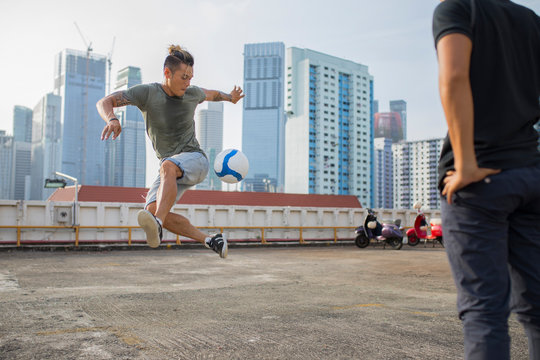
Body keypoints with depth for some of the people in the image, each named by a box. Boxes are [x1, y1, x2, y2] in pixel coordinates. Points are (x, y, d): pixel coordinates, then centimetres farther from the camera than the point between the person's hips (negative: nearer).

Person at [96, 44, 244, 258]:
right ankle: (210, 241, -9)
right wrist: (111, 119, -34)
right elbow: (104, 102, -13)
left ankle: (157, 225, -55)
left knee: (168, 166, -37)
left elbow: (210, 94, 26)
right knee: (152, 209, -18)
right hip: (171, 171, 3)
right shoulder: (147, 92, -7)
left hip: (195, 160, -2)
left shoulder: (192, 93, 0)